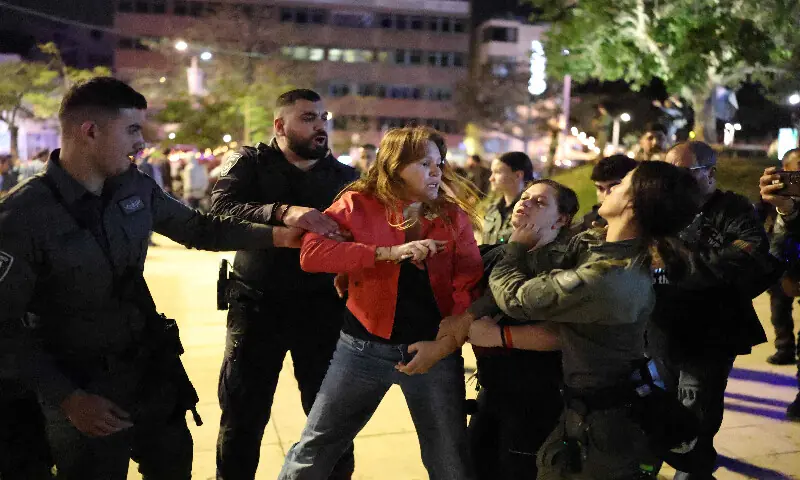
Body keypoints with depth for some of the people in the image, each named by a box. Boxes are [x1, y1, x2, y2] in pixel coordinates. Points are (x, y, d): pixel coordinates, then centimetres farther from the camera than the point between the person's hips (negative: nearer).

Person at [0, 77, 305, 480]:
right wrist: (67, 397, -20)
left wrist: (275, 236, 2)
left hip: (151, 366, 6)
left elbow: (198, 228, 10)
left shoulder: (136, 187, -5)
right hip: (83, 388, -5)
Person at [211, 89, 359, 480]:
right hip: (257, 304, -1)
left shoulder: (345, 176, 5)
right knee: (243, 414, 11)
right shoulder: (250, 162, -2)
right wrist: (282, 213, -35)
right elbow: (220, 210, -20)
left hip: (323, 306, 2)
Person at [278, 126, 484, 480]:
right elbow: (310, 253, -17)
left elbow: (470, 287, -2)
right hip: (364, 346, -1)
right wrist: (389, 253, -24)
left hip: (433, 349, 1)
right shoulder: (358, 204, -2)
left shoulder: (454, 215, 3)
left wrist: (446, 344, -14)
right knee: (313, 451, 9)